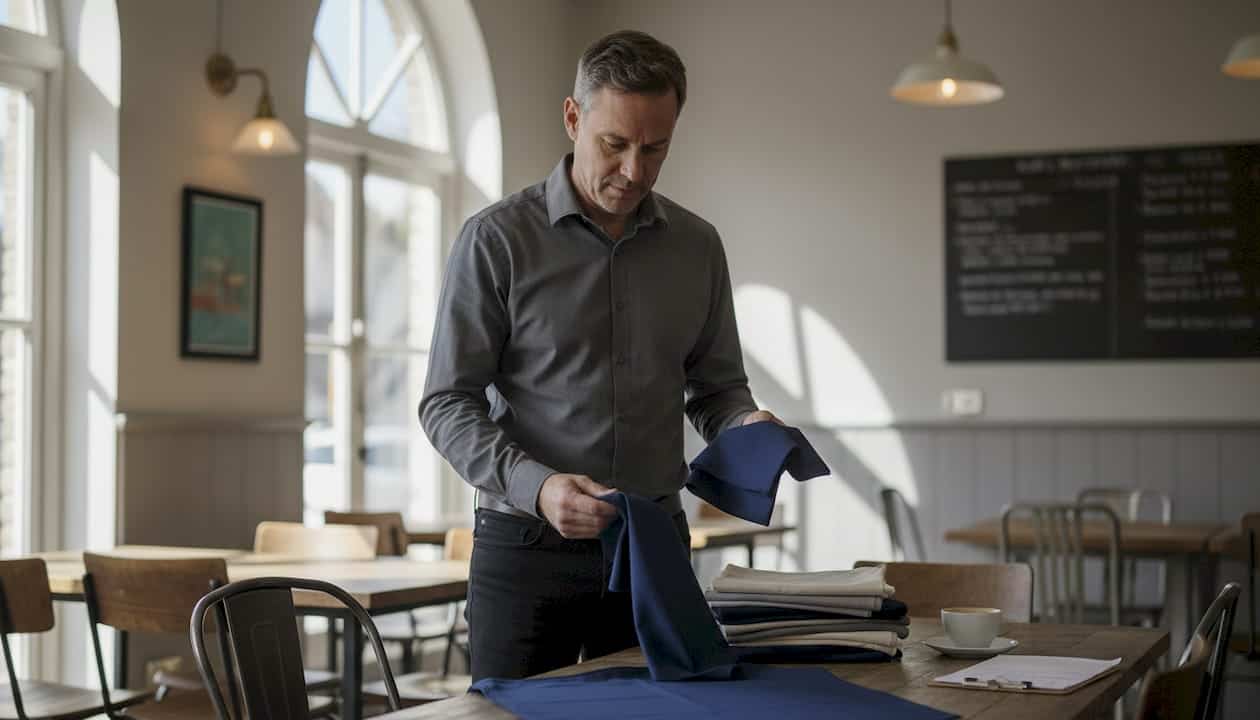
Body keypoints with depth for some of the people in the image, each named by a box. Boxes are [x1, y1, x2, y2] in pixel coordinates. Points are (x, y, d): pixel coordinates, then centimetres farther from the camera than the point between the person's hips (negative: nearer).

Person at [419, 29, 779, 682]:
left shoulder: (696, 247, 6)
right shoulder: (497, 239, -6)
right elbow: (447, 403, -7)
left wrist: (747, 428, -8)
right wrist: (535, 486, -23)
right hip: (526, 548, -3)